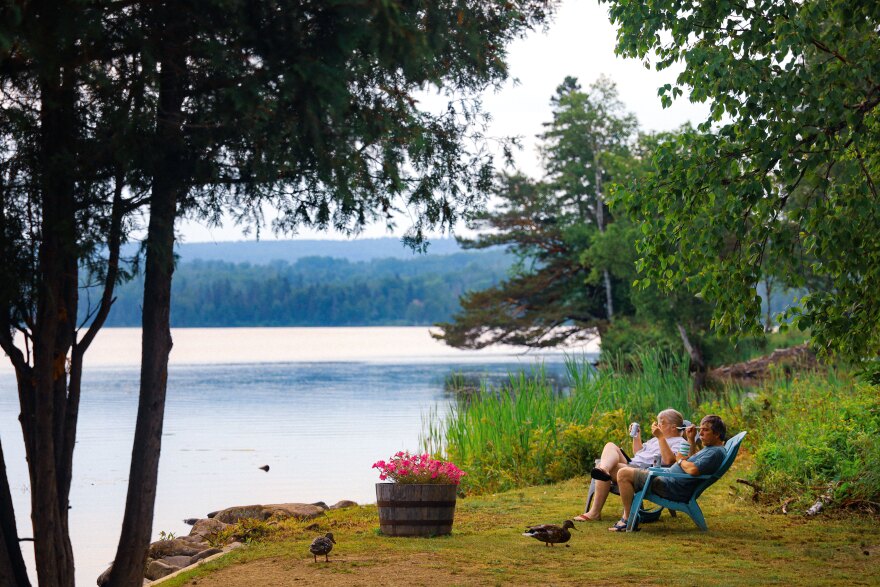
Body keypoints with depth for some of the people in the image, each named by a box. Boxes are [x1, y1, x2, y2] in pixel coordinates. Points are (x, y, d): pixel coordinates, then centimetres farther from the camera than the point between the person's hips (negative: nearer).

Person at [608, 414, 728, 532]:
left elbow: (693, 470, -33)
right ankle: (627, 516, 19)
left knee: (624, 474, -14)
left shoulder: (716, 452, -20)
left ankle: (628, 519, -11)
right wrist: (691, 440, 21)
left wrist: (680, 460, -13)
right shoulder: (710, 448, 13)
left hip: (673, 489, -12)